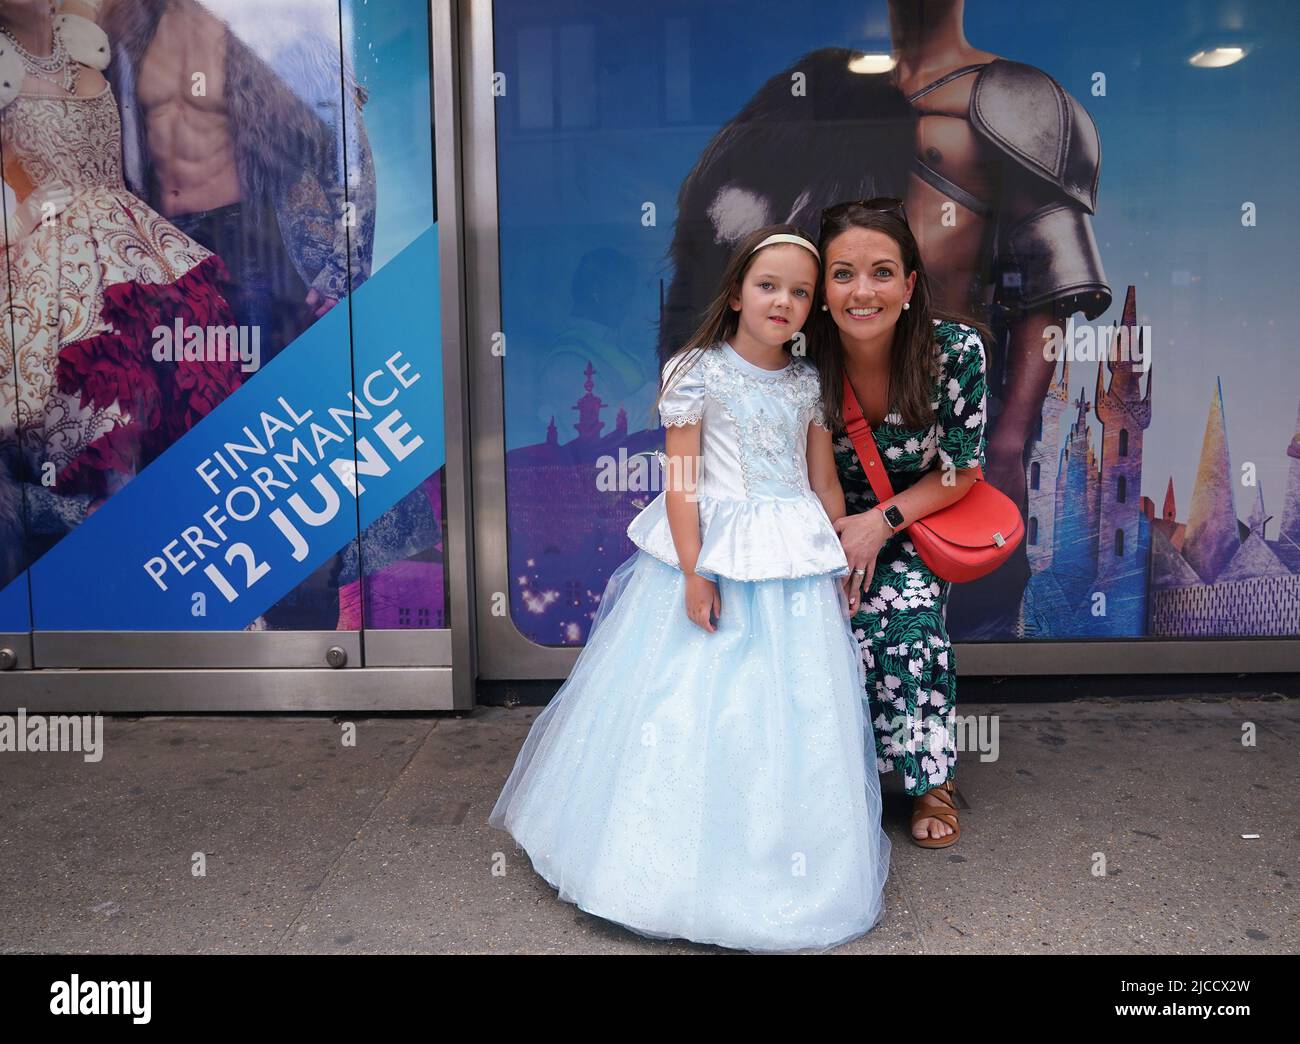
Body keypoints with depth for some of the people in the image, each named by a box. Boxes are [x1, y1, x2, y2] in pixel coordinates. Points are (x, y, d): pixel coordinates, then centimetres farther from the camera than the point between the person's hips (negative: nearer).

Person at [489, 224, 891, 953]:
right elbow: (680, 482, -10)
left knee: (793, 712, 10)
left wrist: (841, 567, 10)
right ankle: (688, 865, 23)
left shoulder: (809, 382, 7)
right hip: (715, 556, -4)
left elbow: (825, 483, 11)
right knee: (697, 708, 4)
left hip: (797, 565, 5)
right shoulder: (699, 373, -7)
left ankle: (776, 877, 28)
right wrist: (694, 572, -15)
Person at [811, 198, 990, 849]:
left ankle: (932, 780, -1)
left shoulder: (956, 349, -21)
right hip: (827, 525, 0)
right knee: (849, 618, -27)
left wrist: (882, 522, -22)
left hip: (917, 525, 0)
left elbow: (960, 472, -9)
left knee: (910, 608, -28)